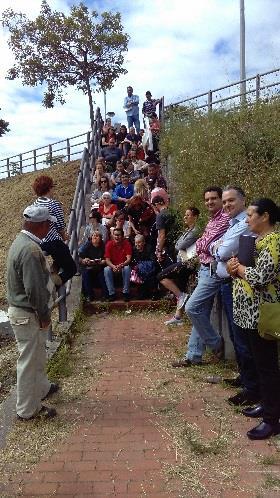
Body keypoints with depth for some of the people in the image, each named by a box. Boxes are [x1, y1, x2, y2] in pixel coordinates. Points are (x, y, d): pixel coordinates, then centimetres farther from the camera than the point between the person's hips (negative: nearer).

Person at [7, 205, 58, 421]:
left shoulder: (22, 241, 6)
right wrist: (44, 315, -15)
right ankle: (27, 410, 21)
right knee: (29, 361, 5)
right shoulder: (31, 250, -27)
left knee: (37, 355, 26)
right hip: (27, 315, -10)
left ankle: (42, 388, 47)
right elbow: (35, 289, -27)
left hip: (23, 310, 10)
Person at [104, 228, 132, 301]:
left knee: (127, 268, -34)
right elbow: (107, 260, -9)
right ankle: (112, 293, -22)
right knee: (106, 269, -30)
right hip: (113, 266, 1)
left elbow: (128, 259, -16)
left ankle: (126, 292, -24)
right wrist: (113, 266, -31)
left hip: (123, 266, -1)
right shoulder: (109, 244, -6)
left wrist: (121, 265, -36)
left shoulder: (127, 244, -8)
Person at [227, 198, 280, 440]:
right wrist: (233, 267, -5)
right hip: (252, 312, 9)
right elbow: (239, 267, 17)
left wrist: (238, 267, -10)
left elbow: (261, 277, -26)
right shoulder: (259, 239, 14)